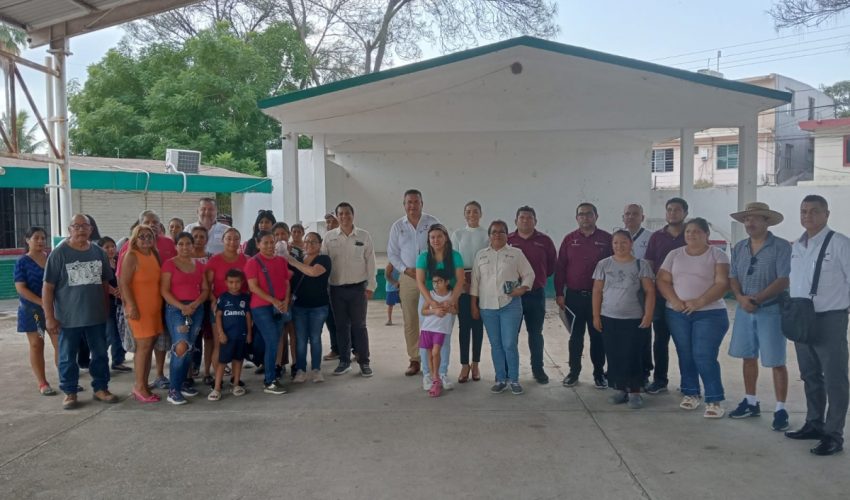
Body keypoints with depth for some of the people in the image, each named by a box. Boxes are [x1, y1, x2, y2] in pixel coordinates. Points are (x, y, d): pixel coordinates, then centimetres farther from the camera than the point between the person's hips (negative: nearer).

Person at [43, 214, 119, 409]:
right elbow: (47, 287, -7)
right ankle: (70, 393, 21)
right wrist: (49, 317, -10)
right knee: (68, 357, 7)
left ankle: (101, 388, 23)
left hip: (97, 316, 3)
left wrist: (106, 308, 13)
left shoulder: (99, 252, 5)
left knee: (100, 354, 10)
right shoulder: (58, 253, -7)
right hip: (68, 318, -3)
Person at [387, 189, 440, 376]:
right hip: (408, 278, 2)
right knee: (410, 321, 5)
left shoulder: (432, 223, 1)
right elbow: (392, 253, 8)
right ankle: (414, 360, 15)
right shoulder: (397, 226, 7)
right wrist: (406, 270, -6)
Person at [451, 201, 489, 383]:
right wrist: (460, 280, -9)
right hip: (462, 282, 0)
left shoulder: (487, 234, 2)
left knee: (478, 323, 6)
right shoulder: (458, 234, 5)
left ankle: (475, 364, 16)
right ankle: (465, 365, 8)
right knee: (463, 324, 0)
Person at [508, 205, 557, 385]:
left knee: (535, 333, 11)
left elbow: (552, 264, 11)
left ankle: (538, 369, 22)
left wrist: (539, 277, 10)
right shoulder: (507, 241, -1)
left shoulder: (545, 241, 2)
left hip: (536, 294, 1)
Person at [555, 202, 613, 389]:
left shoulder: (606, 239, 0)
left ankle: (599, 373, 18)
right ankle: (573, 372, 19)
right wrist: (559, 293, -1)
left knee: (597, 336, 7)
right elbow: (560, 267, 4)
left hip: (599, 296, -1)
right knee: (575, 336, 9)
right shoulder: (569, 240, 4)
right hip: (574, 296, 1)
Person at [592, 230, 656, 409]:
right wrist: (596, 315, 1)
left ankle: (635, 392, 9)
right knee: (614, 356, 6)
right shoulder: (604, 264, 3)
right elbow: (597, 291, 5)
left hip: (634, 319, -2)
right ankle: (620, 390, 18)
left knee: (632, 356, -2)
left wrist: (648, 315, -10)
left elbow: (649, 292, -2)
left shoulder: (641, 265, -1)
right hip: (609, 318, 2)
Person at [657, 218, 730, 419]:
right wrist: (674, 300, -11)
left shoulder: (717, 255, -1)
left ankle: (714, 400, -1)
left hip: (709, 313, -4)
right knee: (685, 355, 9)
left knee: (704, 357, -10)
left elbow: (722, 283, -10)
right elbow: (662, 280, 5)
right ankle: (690, 393, 23)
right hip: (677, 313, 4)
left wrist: (700, 301, -20)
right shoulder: (674, 255, 10)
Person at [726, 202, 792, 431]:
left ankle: (780, 409, 9)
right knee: (748, 358, 13)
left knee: (776, 362, 0)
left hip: (771, 310, -6)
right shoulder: (739, 248, 8)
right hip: (744, 310, 6)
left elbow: (784, 280, -16)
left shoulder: (781, 247, -9)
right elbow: (733, 277, 7)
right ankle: (751, 402, 26)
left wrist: (757, 299, -19)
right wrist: (741, 298, -12)